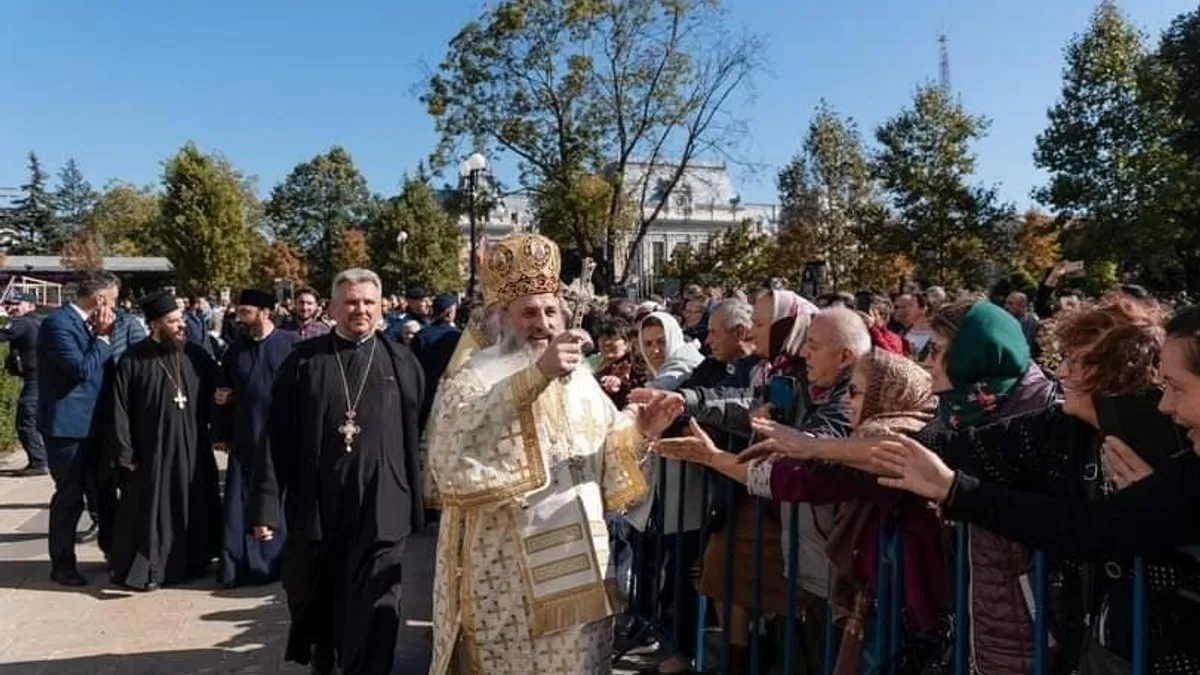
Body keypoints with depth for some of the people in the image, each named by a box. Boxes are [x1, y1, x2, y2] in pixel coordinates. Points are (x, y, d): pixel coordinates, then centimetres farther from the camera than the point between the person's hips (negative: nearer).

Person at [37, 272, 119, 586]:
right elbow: (82, 369, -24)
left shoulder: (87, 324, 10)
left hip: (92, 424, 8)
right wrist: (103, 337, -14)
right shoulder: (57, 323, -16)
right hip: (68, 425, -8)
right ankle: (62, 565, 16)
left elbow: (103, 367, 13)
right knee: (69, 497, 2)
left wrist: (103, 336, 0)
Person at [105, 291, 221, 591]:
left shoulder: (197, 356, 3)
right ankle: (144, 568, 19)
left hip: (192, 450, 4)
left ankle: (191, 562, 28)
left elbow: (214, 399, 10)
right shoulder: (133, 360, -7)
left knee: (193, 509, 13)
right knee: (150, 510, 4)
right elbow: (119, 410, -6)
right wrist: (124, 454, -7)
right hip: (152, 451, -4)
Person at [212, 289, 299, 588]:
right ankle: (242, 565, 15)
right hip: (245, 440, 4)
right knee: (241, 505, 5)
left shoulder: (292, 344, -7)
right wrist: (221, 434, 10)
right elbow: (222, 394, 13)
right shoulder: (235, 350, 8)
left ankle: (279, 562, 21)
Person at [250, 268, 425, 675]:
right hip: (315, 507, 2)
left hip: (381, 511, -1)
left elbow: (420, 437, 4)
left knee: (372, 616, 3)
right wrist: (266, 505, -5)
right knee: (312, 602, 21)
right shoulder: (304, 361, 1)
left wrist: (417, 505, 3)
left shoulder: (402, 363, 2)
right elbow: (277, 437, -1)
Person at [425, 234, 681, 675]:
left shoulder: (579, 378, 10)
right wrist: (536, 374, -37)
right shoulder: (477, 376, -10)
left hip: (578, 567, 6)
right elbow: (455, 439, -31)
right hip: (508, 572, -5)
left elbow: (605, 448, 17)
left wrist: (639, 429, -3)